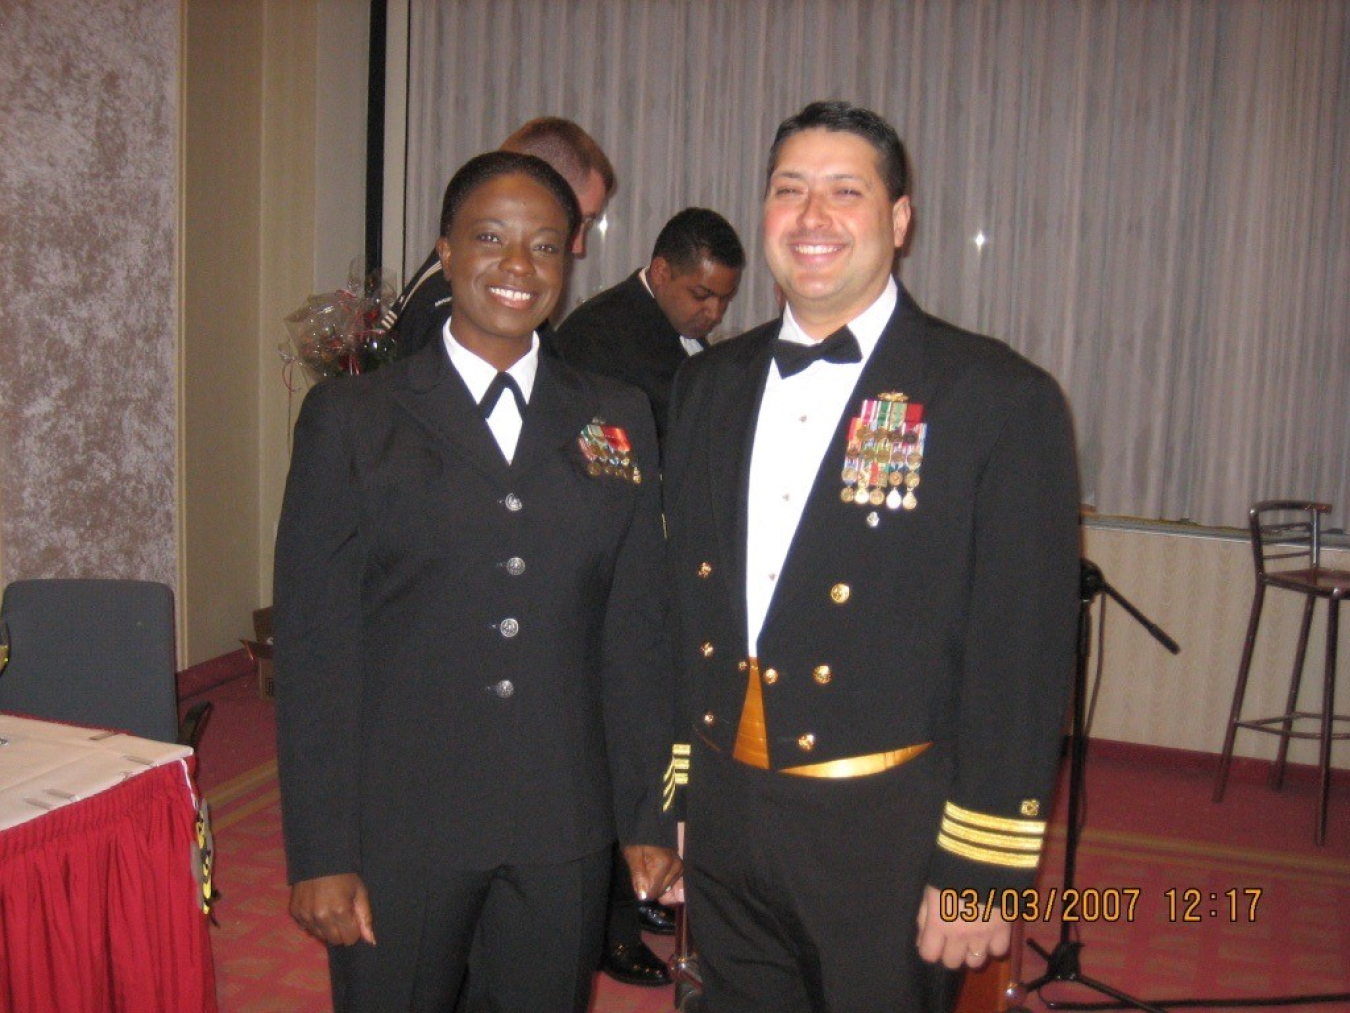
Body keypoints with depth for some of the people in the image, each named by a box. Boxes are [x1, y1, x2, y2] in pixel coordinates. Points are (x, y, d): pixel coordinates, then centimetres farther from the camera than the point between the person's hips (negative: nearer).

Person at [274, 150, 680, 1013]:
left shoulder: (617, 420, 5)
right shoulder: (352, 417, -2)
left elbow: (638, 628, 6)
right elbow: (314, 643, -4)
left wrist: (650, 818, 6)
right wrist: (320, 853, -7)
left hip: (563, 834, 2)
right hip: (399, 832, -2)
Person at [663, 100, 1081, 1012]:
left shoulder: (1000, 399, -10)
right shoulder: (709, 386, 6)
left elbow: (1023, 655, -11)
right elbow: (681, 602, 9)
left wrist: (984, 870, -11)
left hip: (886, 839, -4)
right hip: (721, 824, 5)